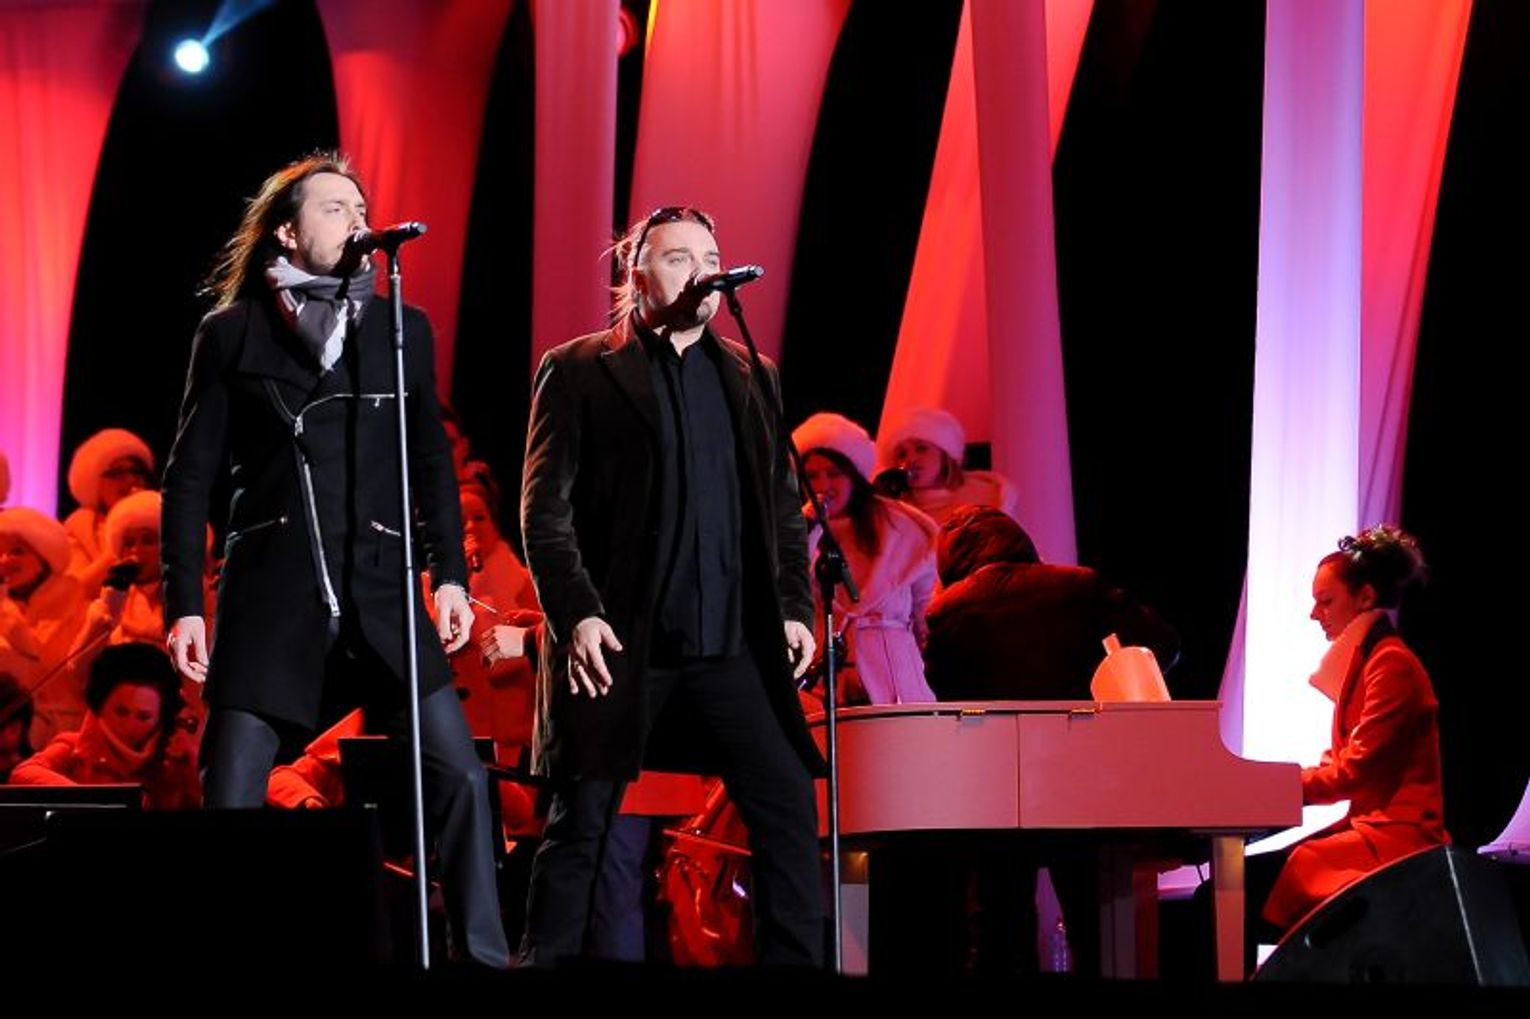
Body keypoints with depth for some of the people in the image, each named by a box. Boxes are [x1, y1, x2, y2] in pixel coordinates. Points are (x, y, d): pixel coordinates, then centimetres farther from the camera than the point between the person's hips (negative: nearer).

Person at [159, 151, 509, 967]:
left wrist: (450, 574, 3)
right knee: (230, 802, -4)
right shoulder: (232, 333, 6)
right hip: (270, 593, -2)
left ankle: (484, 956, 0)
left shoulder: (403, 330, 12)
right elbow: (192, 478, 5)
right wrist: (184, 605, -2)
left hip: (381, 590, 2)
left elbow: (431, 465, 14)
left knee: (459, 776, -8)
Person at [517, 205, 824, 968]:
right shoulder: (578, 372, 3)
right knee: (581, 828, 1)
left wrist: (793, 605, 3)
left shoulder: (751, 378, 16)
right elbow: (545, 511, -3)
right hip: (619, 647, -4)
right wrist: (575, 614, -14)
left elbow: (784, 508, 17)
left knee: (789, 811, -3)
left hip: (733, 650, 4)